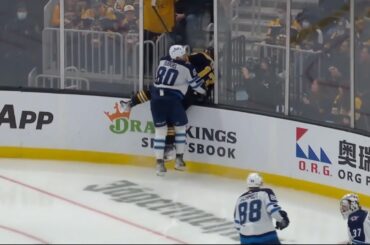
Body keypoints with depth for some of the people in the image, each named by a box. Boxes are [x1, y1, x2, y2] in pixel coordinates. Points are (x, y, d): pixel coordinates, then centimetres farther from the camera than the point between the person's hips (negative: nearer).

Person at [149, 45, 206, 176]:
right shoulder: (186, 68, -2)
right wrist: (206, 92, 26)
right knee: (180, 127, 17)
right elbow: (197, 84, 6)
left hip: (156, 98, 4)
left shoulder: (162, 62, 13)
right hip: (172, 100, -4)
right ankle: (179, 160, 15)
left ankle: (159, 163, 4)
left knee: (160, 130, 11)